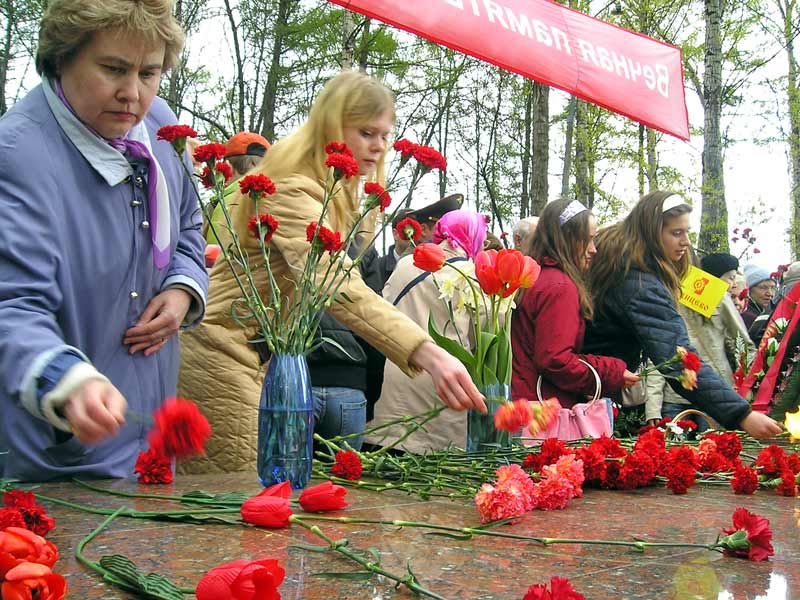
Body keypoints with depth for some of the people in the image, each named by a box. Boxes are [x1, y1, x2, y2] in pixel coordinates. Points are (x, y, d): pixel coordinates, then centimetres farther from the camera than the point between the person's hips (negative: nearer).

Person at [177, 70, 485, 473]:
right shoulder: (293, 190, -22)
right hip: (219, 353, -10)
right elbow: (340, 287, -39)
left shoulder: (339, 196, 13)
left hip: (258, 358, 10)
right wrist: (429, 354, -50)